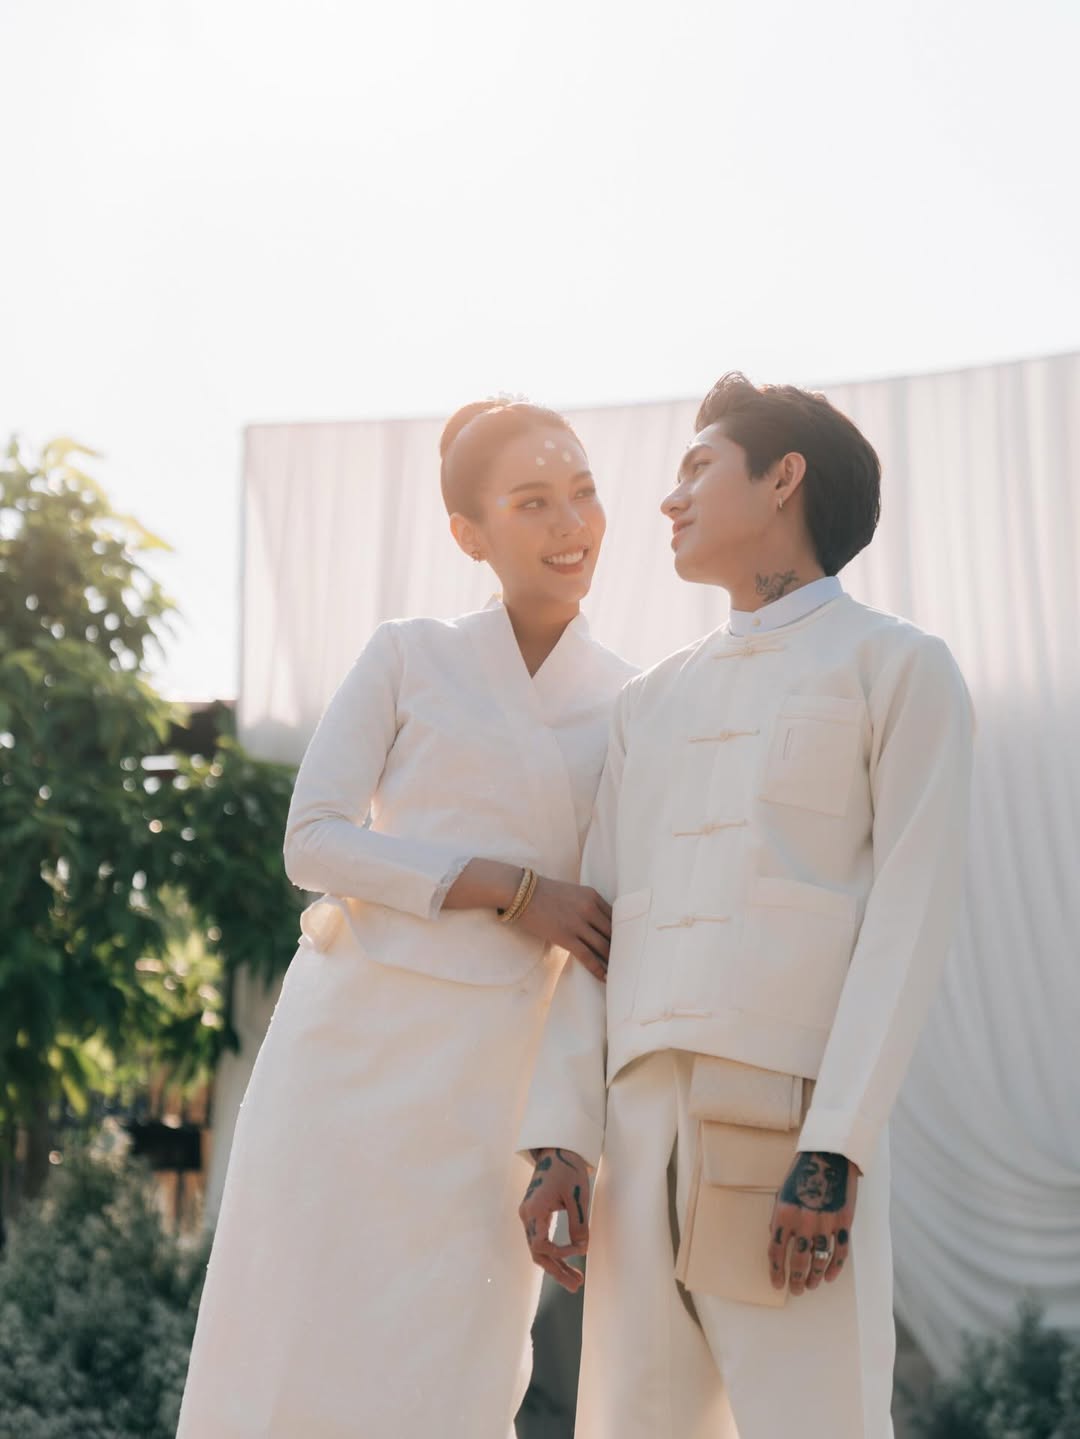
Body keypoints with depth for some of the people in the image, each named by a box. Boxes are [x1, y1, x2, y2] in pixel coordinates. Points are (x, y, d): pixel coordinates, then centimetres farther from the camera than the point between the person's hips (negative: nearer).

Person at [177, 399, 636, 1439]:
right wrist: (512, 892, -13)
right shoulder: (405, 658, 4)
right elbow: (313, 843, -5)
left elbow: (618, 937, 12)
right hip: (354, 1039, -1)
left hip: (494, 1077, 2)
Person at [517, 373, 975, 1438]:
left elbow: (911, 915, -5)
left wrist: (836, 1151, -15)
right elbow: (594, 929, 17)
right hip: (646, 1122, 6)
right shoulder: (650, 704, 23)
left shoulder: (899, 668, 6)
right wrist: (560, 1138, 5)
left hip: (796, 1117, -5)